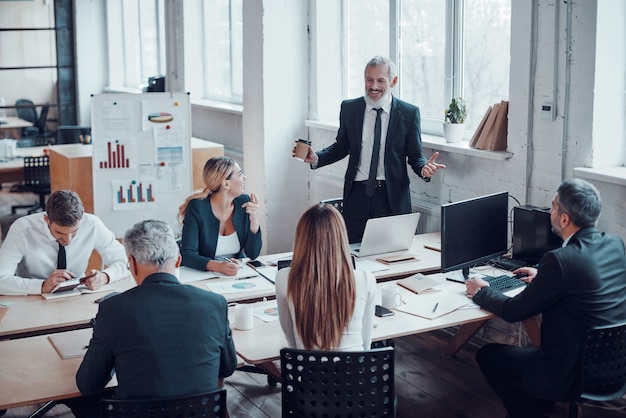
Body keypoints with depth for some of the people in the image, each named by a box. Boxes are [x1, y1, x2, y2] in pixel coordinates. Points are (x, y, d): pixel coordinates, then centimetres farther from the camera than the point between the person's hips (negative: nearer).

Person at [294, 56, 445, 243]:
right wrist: (316, 158, -4)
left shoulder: (409, 113, 0)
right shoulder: (349, 108, 6)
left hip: (392, 196, -1)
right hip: (357, 194, 2)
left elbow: (415, 155, 3)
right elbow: (341, 147, 13)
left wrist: (424, 168, -19)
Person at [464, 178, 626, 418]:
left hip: (575, 376, -8)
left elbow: (514, 312, -13)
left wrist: (481, 293, 4)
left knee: (487, 355, 10)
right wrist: (543, 276, 24)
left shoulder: (560, 261, -24)